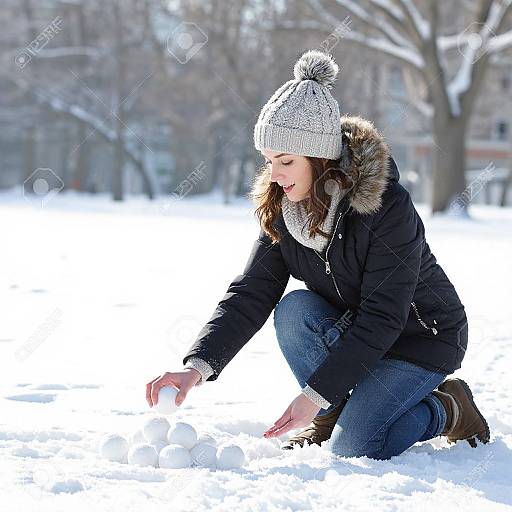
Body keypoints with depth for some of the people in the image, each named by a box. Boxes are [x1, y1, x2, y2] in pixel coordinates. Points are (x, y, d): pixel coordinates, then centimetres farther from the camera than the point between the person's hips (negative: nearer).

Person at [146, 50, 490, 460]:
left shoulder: (388, 206, -29)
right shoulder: (281, 208, -10)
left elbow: (381, 319, -29)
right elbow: (250, 293, -14)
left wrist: (315, 394, -30)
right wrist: (197, 367, -28)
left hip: (421, 336, -6)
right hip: (350, 329, 6)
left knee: (355, 447, -22)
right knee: (294, 309, -26)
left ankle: (449, 410, 6)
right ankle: (329, 415, -4)